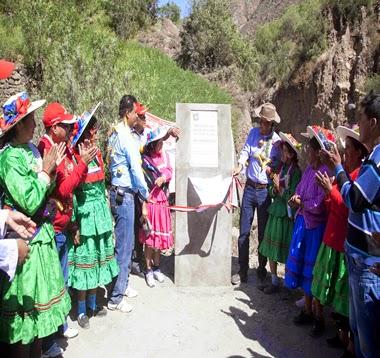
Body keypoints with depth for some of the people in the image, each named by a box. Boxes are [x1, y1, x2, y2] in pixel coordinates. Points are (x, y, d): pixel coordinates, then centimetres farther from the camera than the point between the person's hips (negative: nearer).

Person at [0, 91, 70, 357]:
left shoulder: (31, 149, 6)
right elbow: (30, 203, -22)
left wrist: (52, 168, -3)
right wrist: (45, 171, -14)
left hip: (41, 234, 8)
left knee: (39, 298, 18)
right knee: (25, 301, 4)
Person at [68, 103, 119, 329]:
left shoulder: (97, 154, 7)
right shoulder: (74, 159, -14)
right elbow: (70, 194, -14)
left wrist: (108, 215, 14)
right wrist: (74, 225, -15)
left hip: (101, 213, 7)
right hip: (85, 214, -7)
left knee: (98, 259, 15)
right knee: (85, 259, 4)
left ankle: (92, 304, 33)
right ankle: (82, 311, 20)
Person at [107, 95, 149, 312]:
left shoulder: (115, 134, 12)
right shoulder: (126, 137, -16)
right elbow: (136, 168, -16)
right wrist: (145, 195, -5)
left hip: (117, 192, 9)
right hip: (125, 195, -9)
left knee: (127, 242, 19)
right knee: (124, 245, -2)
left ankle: (123, 284, 33)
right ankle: (116, 298, 9)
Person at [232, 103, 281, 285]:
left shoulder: (277, 140, -4)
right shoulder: (253, 133, 4)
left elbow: (278, 164, -1)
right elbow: (245, 151, -4)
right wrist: (240, 165, -22)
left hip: (265, 190, -2)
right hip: (249, 187, 2)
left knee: (263, 232, 9)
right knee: (243, 232, 4)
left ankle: (262, 269, 28)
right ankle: (243, 271, 17)